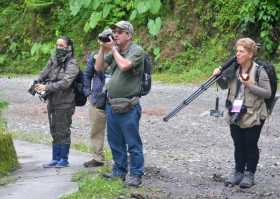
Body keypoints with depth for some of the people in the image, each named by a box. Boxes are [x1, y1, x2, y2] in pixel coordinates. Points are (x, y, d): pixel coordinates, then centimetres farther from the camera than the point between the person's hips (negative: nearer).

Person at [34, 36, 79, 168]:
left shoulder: (71, 64, -10)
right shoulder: (53, 60, 10)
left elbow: (65, 82, -21)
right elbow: (43, 75, 6)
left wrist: (47, 87, -27)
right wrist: (37, 84, -14)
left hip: (65, 103, -7)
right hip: (52, 102, 7)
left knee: (63, 132, -1)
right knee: (55, 132, 12)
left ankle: (64, 159, 9)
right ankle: (55, 159, 20)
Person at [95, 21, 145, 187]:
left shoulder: (137, 51, -8)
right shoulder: (114, 51, 13)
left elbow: (124, 65, -23)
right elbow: (99, 67, 12)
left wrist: (113, 48, -10)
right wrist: (103, 49, 0)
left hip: (128, 107, -7)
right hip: (112, 105, 7)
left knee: (133, 143, -2)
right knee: (115, 142, 15)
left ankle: (136, 175, 4)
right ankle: (119, 171, 26)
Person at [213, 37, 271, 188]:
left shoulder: (259, 71, -13)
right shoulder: (234, 70, 3)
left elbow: (267, 93, -14)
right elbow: (225, 86, 15)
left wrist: (250, 85, -23)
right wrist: (219, 76, -5)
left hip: (253, 116, -5)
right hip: (235, 116, 5)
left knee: (251, 146, 6)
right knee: (238, 146, 13)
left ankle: (249, 174, 17)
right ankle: (238, 172, 24)